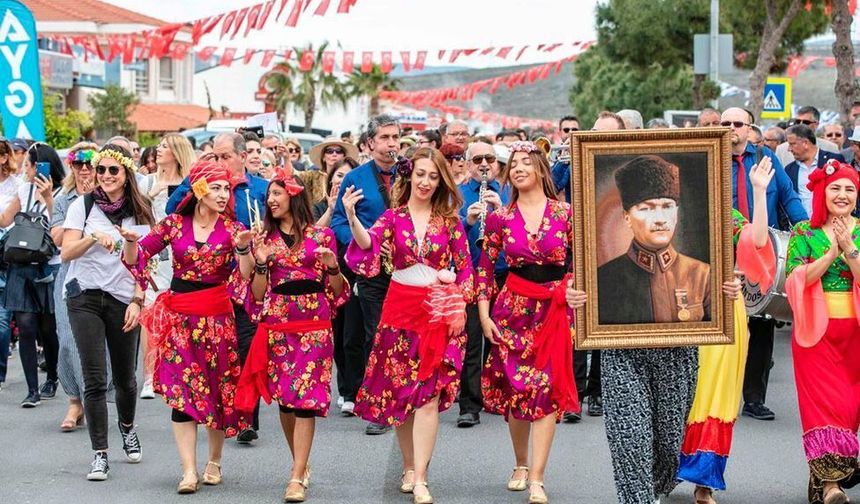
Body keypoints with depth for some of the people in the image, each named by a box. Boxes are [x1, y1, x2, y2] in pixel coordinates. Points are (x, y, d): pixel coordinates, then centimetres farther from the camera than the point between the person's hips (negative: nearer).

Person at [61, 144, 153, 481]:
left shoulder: (140, 213, 6)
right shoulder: (83, 206, 3)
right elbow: (66, 253, -3)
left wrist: (137, 301, -3)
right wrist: (94, 237, -20)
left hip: (123, 300, 1)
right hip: (85, 297, -1)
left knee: (125, 377, 10)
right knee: (95, 379, -8)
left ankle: (127, 428, 40)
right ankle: (100, 453, -5)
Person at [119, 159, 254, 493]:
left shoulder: (233, 229, 0)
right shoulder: (175, 223, 2)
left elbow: (247, 275, -9)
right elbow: (137, 258, 4)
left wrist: (243, 248, -27)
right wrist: (131, 241, -17)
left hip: (216, 316, 0)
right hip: (179, 315, 0)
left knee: (218, 389, 6)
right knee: (181, 390, -6)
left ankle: (214, 462, 23)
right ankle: (189, 471, -7)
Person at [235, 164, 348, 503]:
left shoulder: (321, 236, 3)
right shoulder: (263, 239, 9)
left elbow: (337, 290, 6)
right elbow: (258, 294, 7)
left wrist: (333, 267, -13)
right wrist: (262, 263, -7)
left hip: (314, 324, -3)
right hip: (277, 323, 3)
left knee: (305, 398, -8)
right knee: (284, 398, 6)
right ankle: (301, 463, 24)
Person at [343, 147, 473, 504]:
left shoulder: (449, 220, 3)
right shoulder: (393, 217, 2)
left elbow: (465, 267, 5)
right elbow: (369, 245, -16)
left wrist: (460, 307, -3)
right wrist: (351, 218, -34)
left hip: (440, 311, -1)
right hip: (400, 308, 1)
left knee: (429, 393, -7)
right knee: (401, 391, 6)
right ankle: (409, 467, 21)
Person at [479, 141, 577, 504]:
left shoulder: (564, 213, -1)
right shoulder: (500, 218, 3)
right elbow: (484, 267, 5)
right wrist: (484, 314, -1)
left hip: (554, 309, -1)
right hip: (513, 307, 1)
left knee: (548, 388, -6)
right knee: (515, 386, 6)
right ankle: (521, 464, 26)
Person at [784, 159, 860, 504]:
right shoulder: (804, 233, 2)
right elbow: (796, 279, -10)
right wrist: (832, 252, -17)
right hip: (816, 330, -2)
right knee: (824, 402, -10)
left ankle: (824, 475, 18)